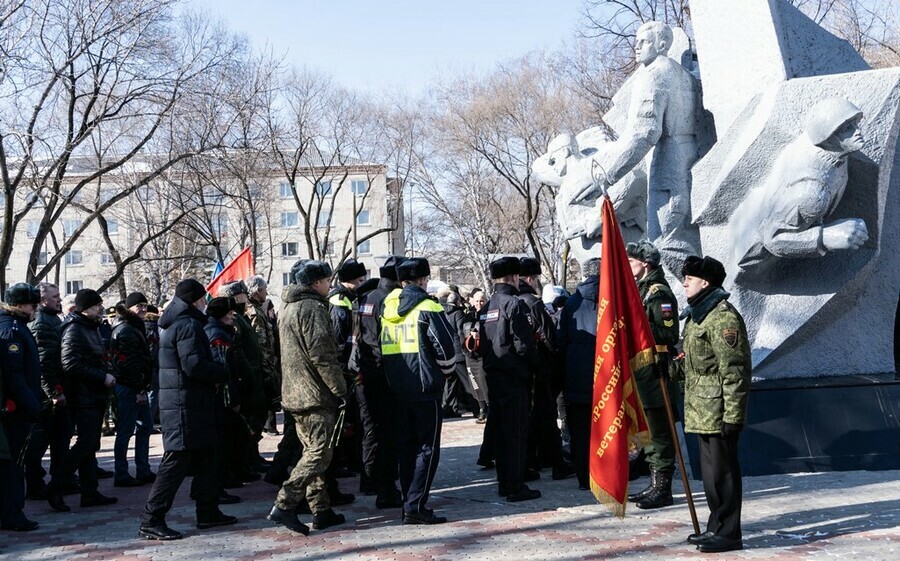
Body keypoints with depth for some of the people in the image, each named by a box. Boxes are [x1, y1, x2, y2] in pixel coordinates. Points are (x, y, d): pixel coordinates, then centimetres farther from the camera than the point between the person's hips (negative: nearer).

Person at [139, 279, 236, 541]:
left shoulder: (174, 325, 18)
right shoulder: (188, 325, -15)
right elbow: (195, 365, -23)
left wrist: (215, 374, 11)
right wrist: (224, 373, -8)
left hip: (186, 404, 11)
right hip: (186, 405, -11)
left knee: (205, 457, 15)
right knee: (177, 460, -8)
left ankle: (208, 512, 22)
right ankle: (151, 521, -5)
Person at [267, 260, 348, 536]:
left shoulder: (289, 308, 18)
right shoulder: (312, 308, -13)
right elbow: (322, 355, -19)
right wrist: (341, 391, -14)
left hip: (296, 394, 10)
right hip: (316, 395, -10)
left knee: (313, 451, 13)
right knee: (319, 454, -8)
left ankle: (321, 510, 16)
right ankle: (284, 505, -12)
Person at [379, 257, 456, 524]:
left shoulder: (386, 307, 10)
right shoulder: (427, 307, -11)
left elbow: (380, 347, 14)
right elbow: (445, 345, -14)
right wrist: (446, 370, 3)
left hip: (397, 388, 7)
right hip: (425, 386, -7)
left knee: (406, 445, 14)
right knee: (427, 447, -2)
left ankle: (409, 502, 19)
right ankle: (416, 506, -6)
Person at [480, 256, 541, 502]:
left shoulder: (487, 307, 12)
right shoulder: (514, 304, -13)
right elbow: (524, 344, -18)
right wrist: (535, 364, -3)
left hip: (493, 376, 8)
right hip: (514, 377, -8)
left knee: (501, 431, 14)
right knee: (516, 432, -3)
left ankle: (504, 483, 21)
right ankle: (515, 487, -1)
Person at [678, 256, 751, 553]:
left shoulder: (723, 317, -17)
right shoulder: (697, 315, 16)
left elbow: (734, 371, -20)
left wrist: (732, 415, -21)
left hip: (717, 412, -10)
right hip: (701, 411, 10)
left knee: (722, 472, -2)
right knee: (710, 472, 17)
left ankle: (728, 533, 8)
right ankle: (716, 528, 28)